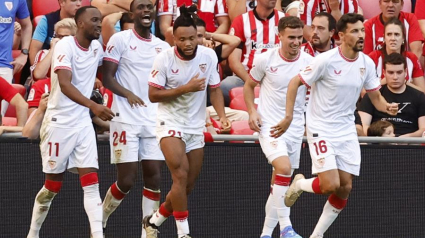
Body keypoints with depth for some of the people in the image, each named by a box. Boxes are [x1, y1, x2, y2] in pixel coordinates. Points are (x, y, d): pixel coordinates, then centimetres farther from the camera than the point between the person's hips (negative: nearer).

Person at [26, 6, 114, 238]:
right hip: (59, 121, -6)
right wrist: (93, 106, -41)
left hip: (83, 123, 6)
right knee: (52, 186, 3)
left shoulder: (97, 48, 7)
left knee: (91, 182, -7)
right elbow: (65, 84, -29)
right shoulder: (65, 46, -15)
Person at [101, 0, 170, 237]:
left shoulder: (163, 47, 12)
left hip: (154, 120, 5)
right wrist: (128, 93, -23)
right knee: (127, 180, -6)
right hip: (126, 119, -4)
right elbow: (108, 77, -6)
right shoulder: (120, 40, -2)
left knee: (154, 178, -2)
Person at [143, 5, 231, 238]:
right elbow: (153, 95, -13)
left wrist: (222, 116, -10)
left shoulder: (209, 56, -5)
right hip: (170, 124, -5)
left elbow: (214, 89, 5)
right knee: (180, 175, -21)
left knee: (187, 185, 8)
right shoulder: (164, 59, -15)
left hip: (196, 127, 5)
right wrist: (185, 89, -23)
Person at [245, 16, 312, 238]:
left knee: (279, 181, 8)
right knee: (284, 168, -25)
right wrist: (252, 112, -5)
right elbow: (249, 86, 9)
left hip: (295, 127, 4)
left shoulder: (309, 62, -2)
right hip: (269, 126, -4)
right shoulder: (265, 60, -7)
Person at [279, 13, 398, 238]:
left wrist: (387, 107, -13)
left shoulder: (366, 63, 0)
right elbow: (295, 82, -8)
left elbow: (375, 96, 9)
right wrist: (289, 116, -13)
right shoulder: (326, 60, -16)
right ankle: (299, 184, 17)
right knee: (330, 185, -16)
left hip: (347, 132, 6)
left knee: (345, 188, 2)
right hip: (321, 129, -6)